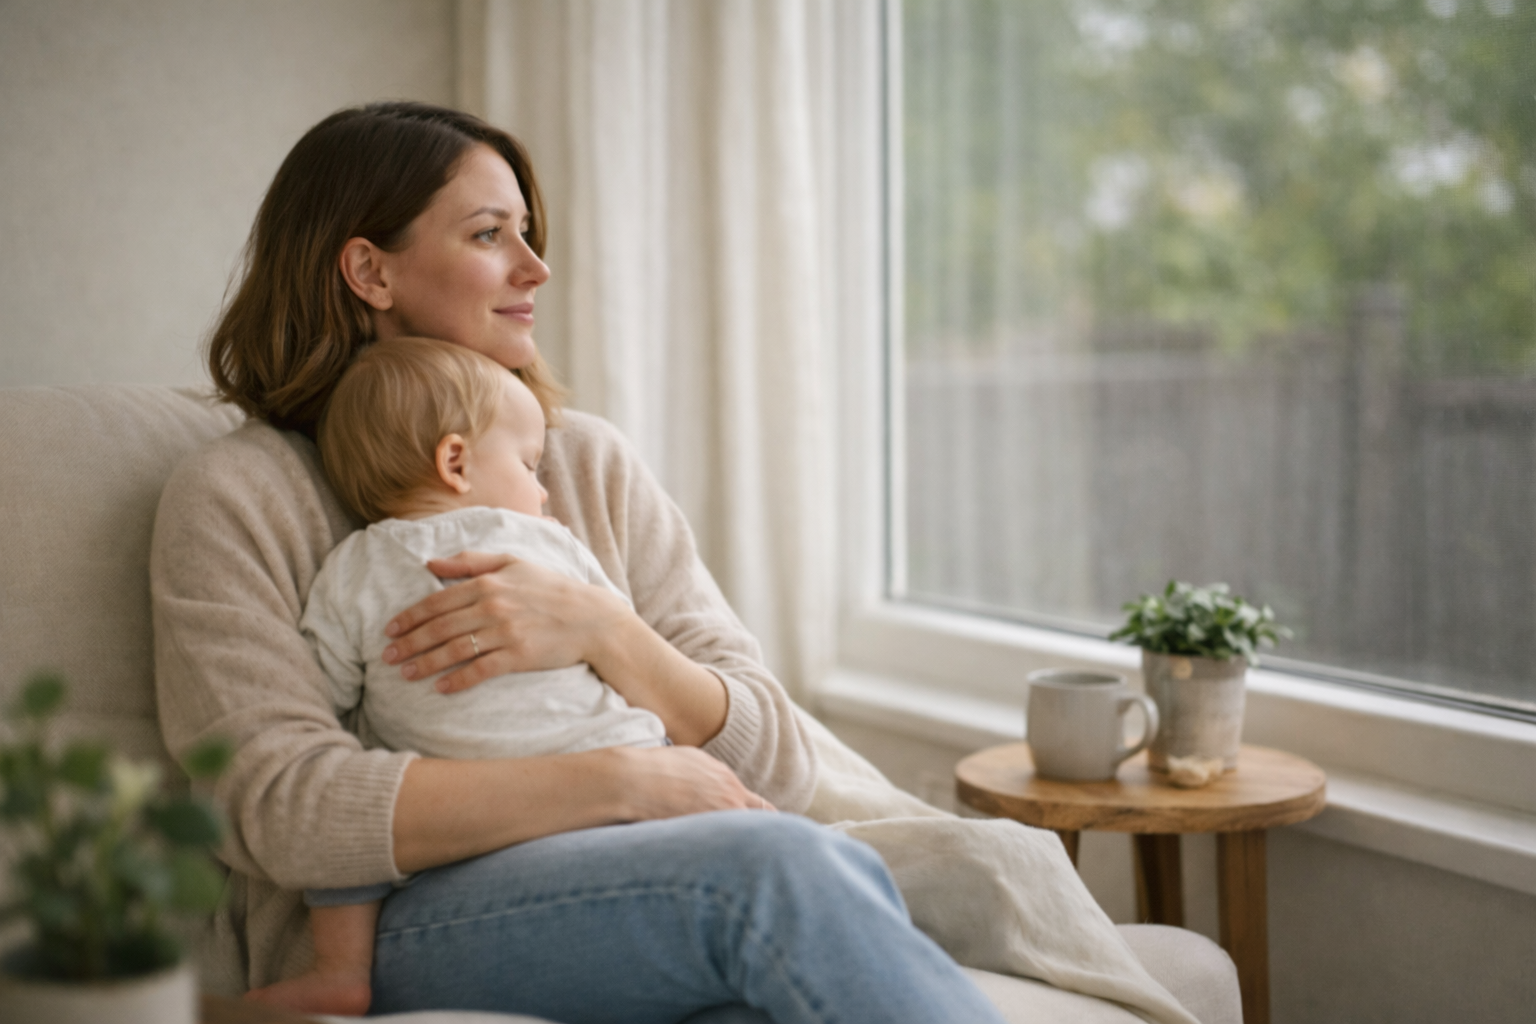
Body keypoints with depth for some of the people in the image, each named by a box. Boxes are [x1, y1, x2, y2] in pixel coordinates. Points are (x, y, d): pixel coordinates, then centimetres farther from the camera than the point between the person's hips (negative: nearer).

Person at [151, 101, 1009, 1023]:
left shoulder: (592, 462, 17)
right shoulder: (236, 498, 4)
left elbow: (774, 763, 9)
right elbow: (287, 809, -11)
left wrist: (599, 631, -11)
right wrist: (622, 779, -16)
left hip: (630, 895, 4)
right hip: (391, 934, -4)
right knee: (786, 865, -33)